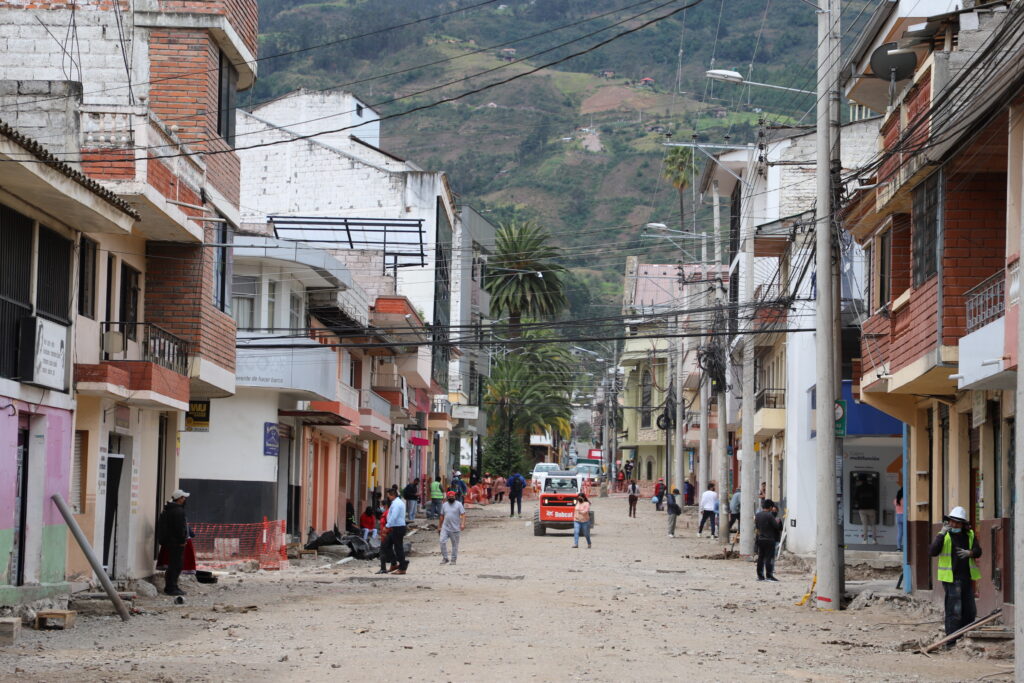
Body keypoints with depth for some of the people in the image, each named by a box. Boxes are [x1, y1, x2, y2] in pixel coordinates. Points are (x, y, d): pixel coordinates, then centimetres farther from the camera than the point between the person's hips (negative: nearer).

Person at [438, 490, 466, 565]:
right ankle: (445, 558, -1)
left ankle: (453, 560, 13)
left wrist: (462, 524, -24)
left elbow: (463, 515, -9)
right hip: (445, 528, 3)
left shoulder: (458, 504, -1)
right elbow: (442, 516, 18)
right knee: (442, 542, -11)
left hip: (455, 528, -3)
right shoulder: (444, 505, 12)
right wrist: (439, 527, 17)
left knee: (455, 544, 3)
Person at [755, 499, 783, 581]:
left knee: (760, 557, 9)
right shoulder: (770, 516, -15)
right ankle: (769, 575, -7)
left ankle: (760, 575, 11)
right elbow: (777, 526, -11)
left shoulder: (757, 515, 7)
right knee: (769, 557, -5)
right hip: (769, 540, -7)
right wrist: (777, 522, 8)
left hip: (760, 539, 7)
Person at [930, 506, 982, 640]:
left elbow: (978, 552, 5)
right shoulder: (945, 535, -5)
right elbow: (933, 552, -17)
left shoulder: (969, 534, 8)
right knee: (954, 610, -10)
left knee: (970, 611, 10)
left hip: (967, 578, 5)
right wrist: (941, 533, -22)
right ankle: (951, 640, -7)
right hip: (951, 578, -5)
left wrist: (970, 553, -17)